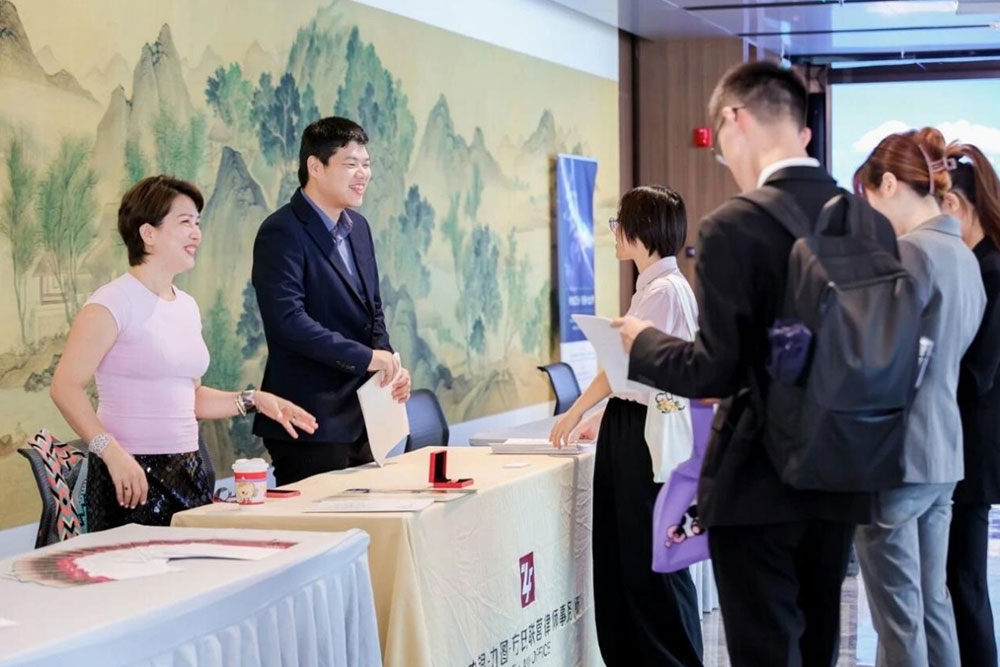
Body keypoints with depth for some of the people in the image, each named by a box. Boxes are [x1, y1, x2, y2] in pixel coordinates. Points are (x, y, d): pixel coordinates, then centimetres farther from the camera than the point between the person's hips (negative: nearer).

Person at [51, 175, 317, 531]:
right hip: (134, 474, -7)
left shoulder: (186, 306, 13)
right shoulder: (113, 302, -9)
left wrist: (253, 401, 9)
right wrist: (112, 452, -26)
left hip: (189, 471, 7)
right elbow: (66, 386, -16)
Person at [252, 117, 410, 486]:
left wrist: (389, 364, 4)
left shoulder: (358, 227, 14)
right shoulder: (282, 232, -13)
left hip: (359, 420, 8)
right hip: (311, 424, -8)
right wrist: (365, 357, -23)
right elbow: (287, 320, -24)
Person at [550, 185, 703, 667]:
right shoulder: (651, 287, 15)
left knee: (651, 557, -1)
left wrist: (577, 412, -1)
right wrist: (600, 420, 15)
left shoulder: (666, 289, -16)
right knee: (622, 554, 12)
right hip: (633, 428, 10)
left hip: (650, 433, -10)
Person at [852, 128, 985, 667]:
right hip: (943, 455, 9)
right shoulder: (965, 257, 11)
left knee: (899, 617, -2)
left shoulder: (910, 252, -16)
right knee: (932, 603, 15)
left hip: (896, 457, -9)